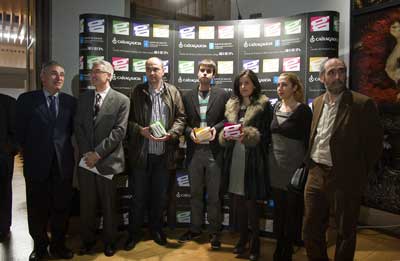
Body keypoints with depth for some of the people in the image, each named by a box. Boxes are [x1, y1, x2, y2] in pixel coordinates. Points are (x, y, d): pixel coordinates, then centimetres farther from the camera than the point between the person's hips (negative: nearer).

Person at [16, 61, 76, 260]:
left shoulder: (70, 101, 4)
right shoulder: (26, 100, -1)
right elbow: (20, 131, 2)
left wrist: (64, 149, 1)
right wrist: (30, 152, 3)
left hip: (63, 163, 1)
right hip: (37, 163, -1)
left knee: (61, 207, 10)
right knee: (37, 208, 11)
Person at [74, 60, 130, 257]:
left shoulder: (121, 100, -3)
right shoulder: (84, 98, 11)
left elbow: (119, 131, -10)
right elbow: (78, 126, 6)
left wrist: (98, 153, -14)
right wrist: (86, 152, -6)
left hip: (108, 160, -3)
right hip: (86, 160, 4)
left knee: (109, 205, 9)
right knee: (87, 204, 12)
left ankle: (109, 241, 28)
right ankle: (87, 240, 31)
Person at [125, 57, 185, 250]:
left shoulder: (173, 92, 4)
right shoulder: (138, 92, 2)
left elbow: (181, 117, 2)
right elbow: (129, 119, 1)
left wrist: (171, 134, -13)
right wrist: (140, 130, -16)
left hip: (164, 153, 1)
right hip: (141, 153, -1)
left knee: (160, 195, 14)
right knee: (139, 195, 9)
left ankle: (156, 228, 34)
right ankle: (134, 232, 27)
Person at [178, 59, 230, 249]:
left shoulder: (223, 95, 2)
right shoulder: (187, 96, 9)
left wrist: (216, 128, -16)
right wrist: (190, 132, -11)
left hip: (214, 151, -2)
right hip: (194, 150, 3)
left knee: (214, 194, 6)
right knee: (195, 193, 14)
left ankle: (214, 231, 21)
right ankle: (195, 228, 29)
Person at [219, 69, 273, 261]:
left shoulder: (264, 105, -2)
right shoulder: (232, 105, 13)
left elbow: (266, 134, -5)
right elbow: (225, 130, 17)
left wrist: (248, 135, -20)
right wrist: (225, 135, -5)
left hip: (253, 159, -4)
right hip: (234, 157, 5)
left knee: (251, 202, 2)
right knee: (238, 201, 11)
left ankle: (255, 242, 21)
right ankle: (243, 239, 29)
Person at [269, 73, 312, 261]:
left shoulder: (303, 111, -10)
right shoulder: (276, 108, 8)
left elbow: (308, 141, -10)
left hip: (293, 166, -6)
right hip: (276, 166, 6)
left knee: (293, 209, 7)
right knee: (278, 208, 15)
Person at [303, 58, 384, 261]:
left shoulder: (362, 104, -10)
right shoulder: (317, 103, 7)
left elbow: (375, 141, -6)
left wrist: (360, 173, -3)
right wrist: (310, 164, 10)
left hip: (344, 178, -5)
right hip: (316, 175, 5)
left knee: (345, 232, 13)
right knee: (311, 230, 15)